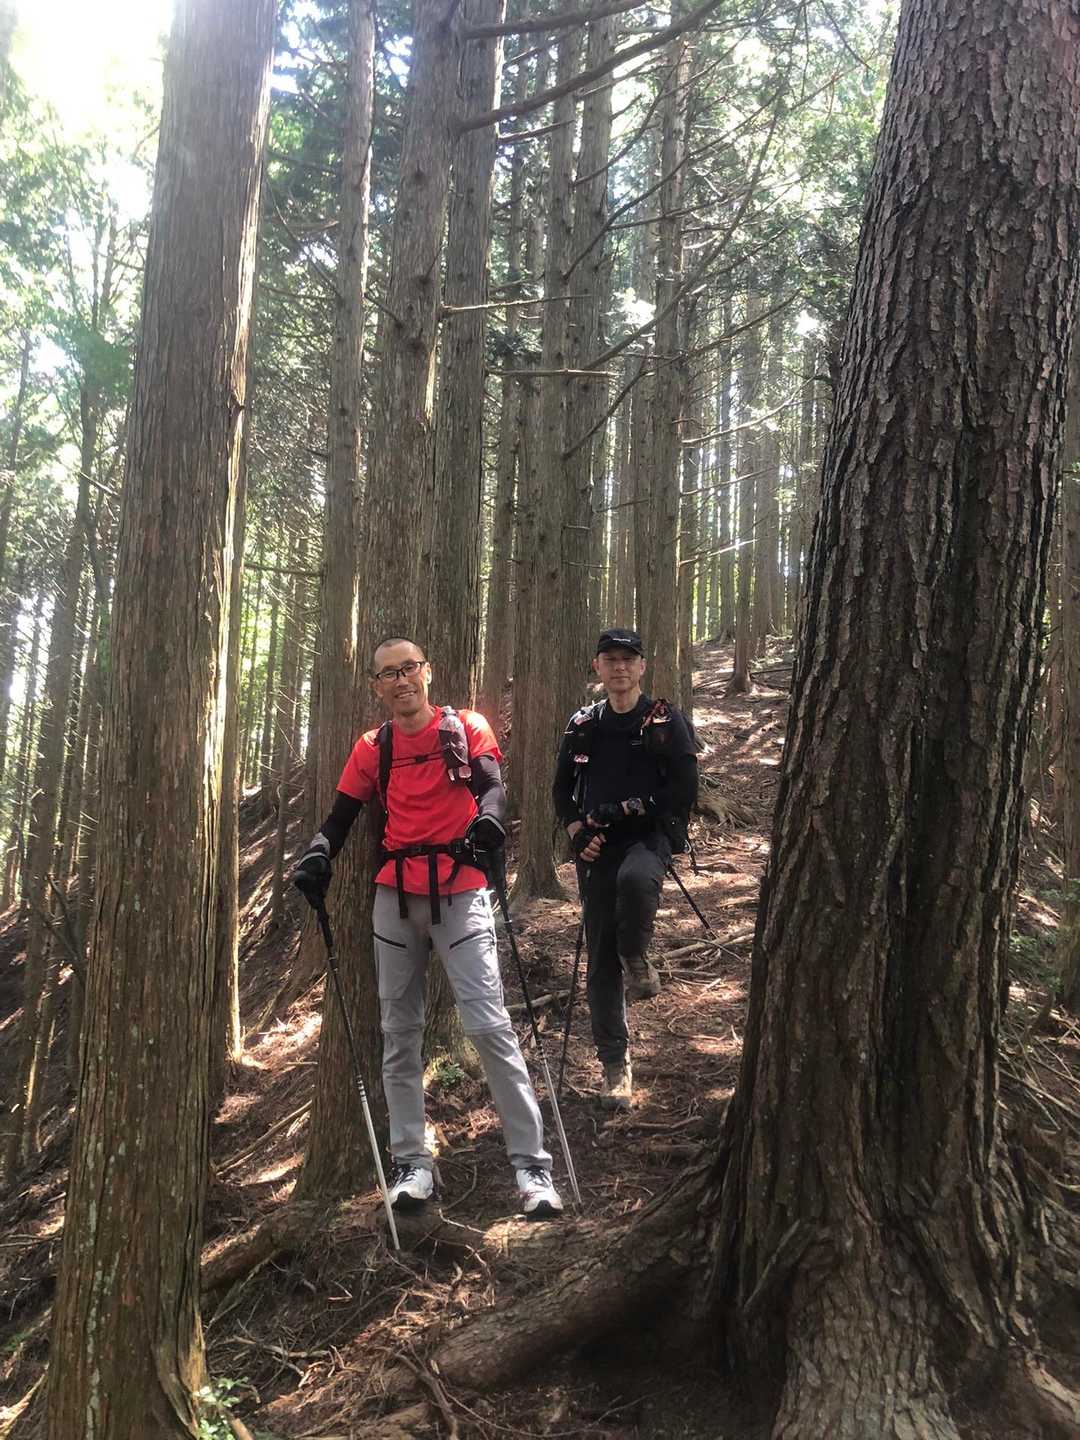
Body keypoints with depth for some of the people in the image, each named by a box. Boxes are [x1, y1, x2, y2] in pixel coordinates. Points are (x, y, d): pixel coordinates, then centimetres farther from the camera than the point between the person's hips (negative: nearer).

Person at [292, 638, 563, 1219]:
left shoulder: (467, 729, 4)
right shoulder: (371, 748, 11)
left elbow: (491, 784, -10)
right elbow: (341, 815, 10)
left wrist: (488, 817, -32)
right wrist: (318, 853, -11)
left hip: (459, 894, -4)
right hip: (396, 898, 4)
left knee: (489, 1026, -11)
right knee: (400, 1033, 7)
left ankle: (532, 1166, -6)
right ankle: (412, 1162, 18)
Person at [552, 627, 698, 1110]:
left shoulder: (666, 720, 0)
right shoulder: (583, 725, 11)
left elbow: (685, 790, -7)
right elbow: (562, 789, 17)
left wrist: (623, 808, -13)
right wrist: (577, 831, -1)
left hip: (650, 835, -3)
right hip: (598, 847, 3)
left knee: (635, 878, -40)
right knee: (600, 960, 2)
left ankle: (636, 958, -10)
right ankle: (615, 1065, 13)